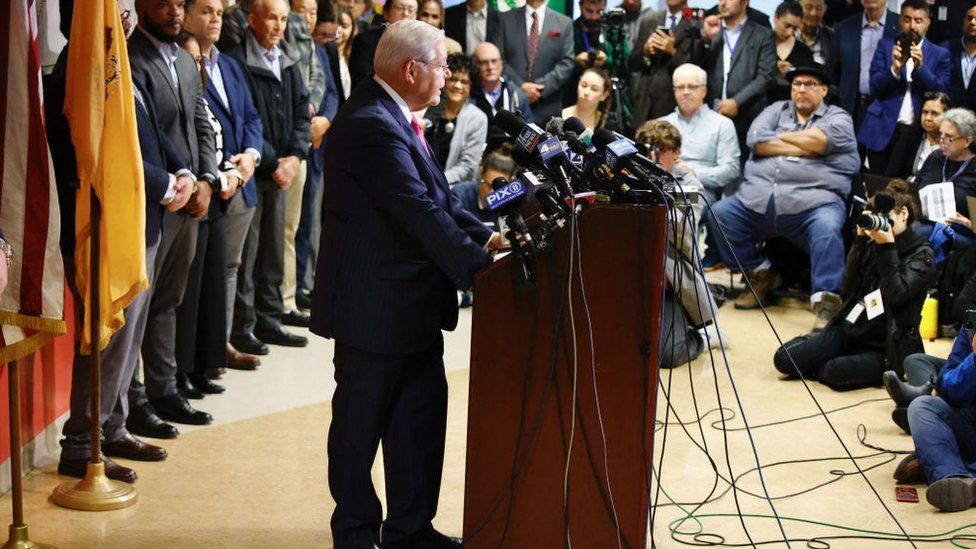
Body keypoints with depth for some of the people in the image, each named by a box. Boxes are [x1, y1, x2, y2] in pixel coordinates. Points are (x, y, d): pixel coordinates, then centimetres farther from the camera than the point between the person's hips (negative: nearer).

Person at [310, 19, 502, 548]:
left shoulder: (395, 118, 10)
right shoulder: (370, 127, -22)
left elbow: (438, 197, 11)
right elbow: (420, 212, -27)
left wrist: (486, 236, -2)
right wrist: (480, 266, -27)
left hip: (413, 301, 10)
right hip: (375, 302, -10)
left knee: (422, 412, 15)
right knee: (361, 422, 6)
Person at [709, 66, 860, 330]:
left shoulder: (838, 118, 14)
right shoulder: (777, 110, 24)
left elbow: (819, 140, -9)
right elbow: (756, 140, 4)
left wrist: (779, 137, 5)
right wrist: (803, 148, 0)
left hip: (813, 201, -4)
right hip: (757, 199, 4)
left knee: (827, 229, -34)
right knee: (719, 213, -15)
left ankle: (826, 301, -33)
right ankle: (761, 275, 3)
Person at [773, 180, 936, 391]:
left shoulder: (922, 254, -3)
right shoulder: (873, 244, 11)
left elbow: (895, 294, -15)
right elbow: (849, 287, 0)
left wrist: (887, 247, -17)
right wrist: (861, 239, -4)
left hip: (885, 346, -5)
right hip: (850, 330, 5)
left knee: (835, 372, -34)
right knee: (784, 359, -10)